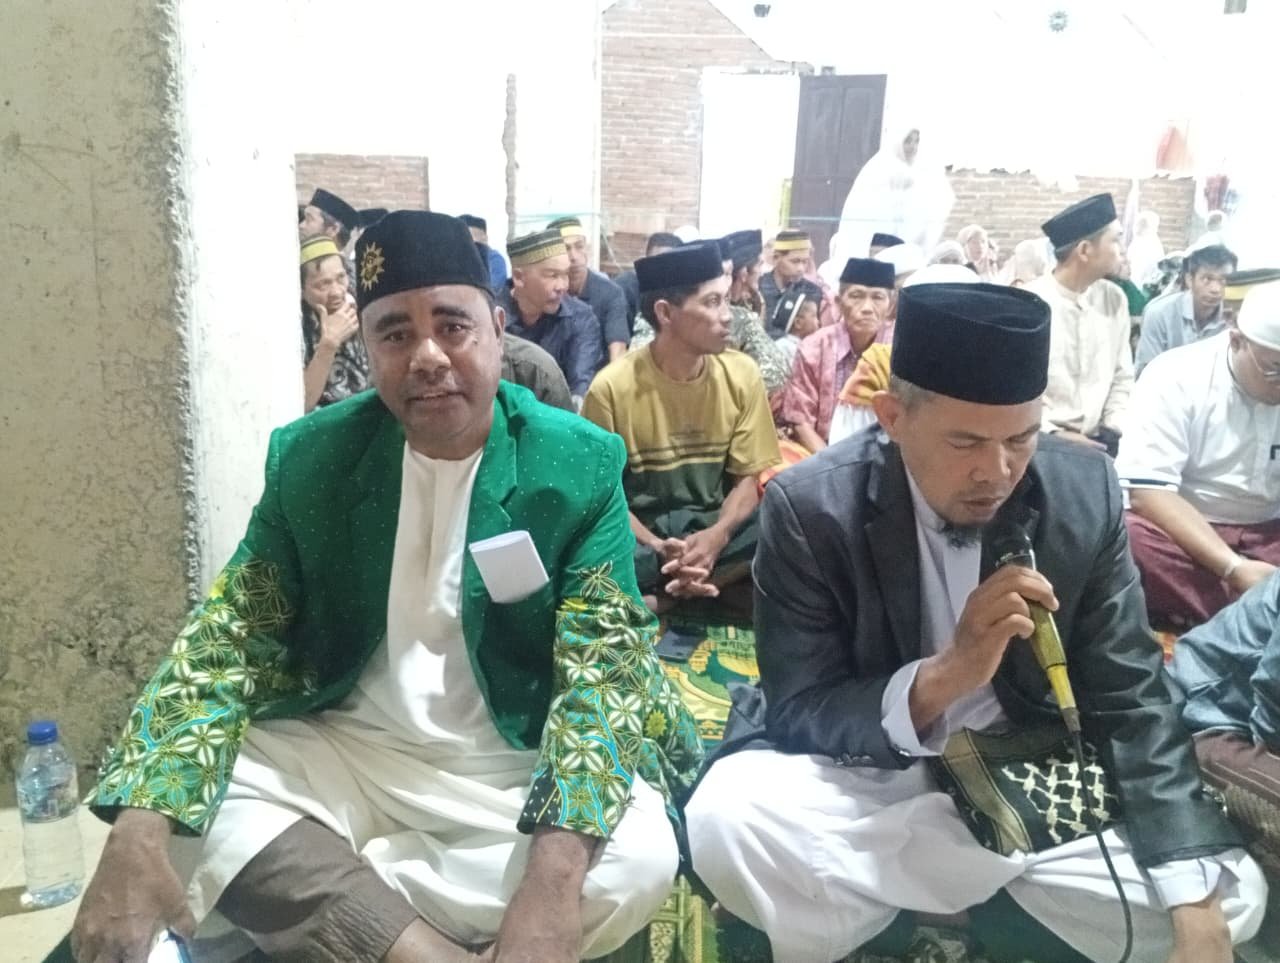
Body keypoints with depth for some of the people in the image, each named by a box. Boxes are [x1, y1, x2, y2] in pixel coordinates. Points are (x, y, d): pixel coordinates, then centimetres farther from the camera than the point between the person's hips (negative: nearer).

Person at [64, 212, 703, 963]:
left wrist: (551, 885, -34)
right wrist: (138, 838, -23)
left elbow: (603, 670, -17)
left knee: (637, 861, -29)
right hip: (344, 754, 2)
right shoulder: (310, 457, -4)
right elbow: (229, 640, -5)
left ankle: (309, 901, -16)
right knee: (176, 810, -21)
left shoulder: (581, 467, -11)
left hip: (516, 770, -1)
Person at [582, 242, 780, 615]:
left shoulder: (742, 375, -4)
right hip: (639, 534, -4)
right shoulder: (612, 387, -13)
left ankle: (661, 600, -16)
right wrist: (659, 550, -23)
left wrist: (717, 537, -20)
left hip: (711, 527, 4)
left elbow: (748, 477, 0)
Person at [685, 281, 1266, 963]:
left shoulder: (1085, 493, -10)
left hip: (1029, 771, 4)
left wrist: (1198, 905, -16)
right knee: (726, 825, -31)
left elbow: (1130, 701, -5)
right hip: (864, 769, -3)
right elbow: (796, 712, -16)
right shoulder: (810, 507, -19)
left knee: (1232, 898, -12)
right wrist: (940, 677, -34)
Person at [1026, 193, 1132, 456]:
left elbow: (1122, 378, 11)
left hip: (1096, 441, 5)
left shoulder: (1114, 299, 7)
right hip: (1040, 441, -4)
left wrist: (1112, 429, -2)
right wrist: (1052, 435, -15)